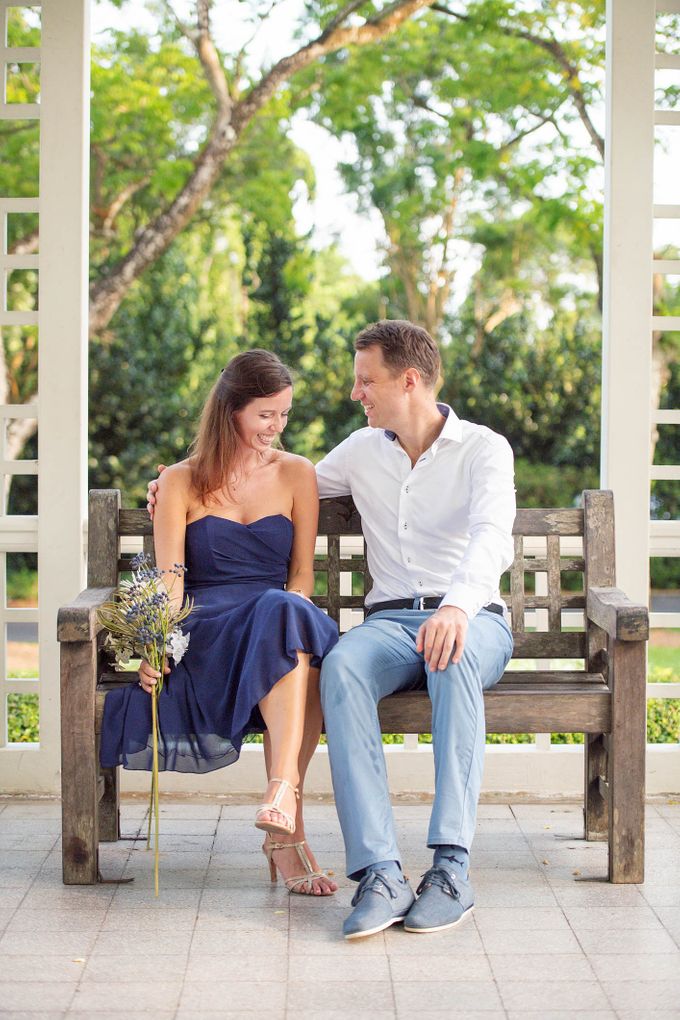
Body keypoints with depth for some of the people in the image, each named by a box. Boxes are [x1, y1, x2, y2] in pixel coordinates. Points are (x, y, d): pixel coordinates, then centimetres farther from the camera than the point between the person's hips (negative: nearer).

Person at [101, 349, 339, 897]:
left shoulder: (297, 474, 17)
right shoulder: (180, 482, 11)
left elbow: (302, 574, 14)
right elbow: (168, 579, 1)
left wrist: (286, 617, -9)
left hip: (283, 615, 2)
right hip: (206, 632, -2)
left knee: (287, 617, -38)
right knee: (279, 619, -38)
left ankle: (283, 802, -48)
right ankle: (289, 822, -43)